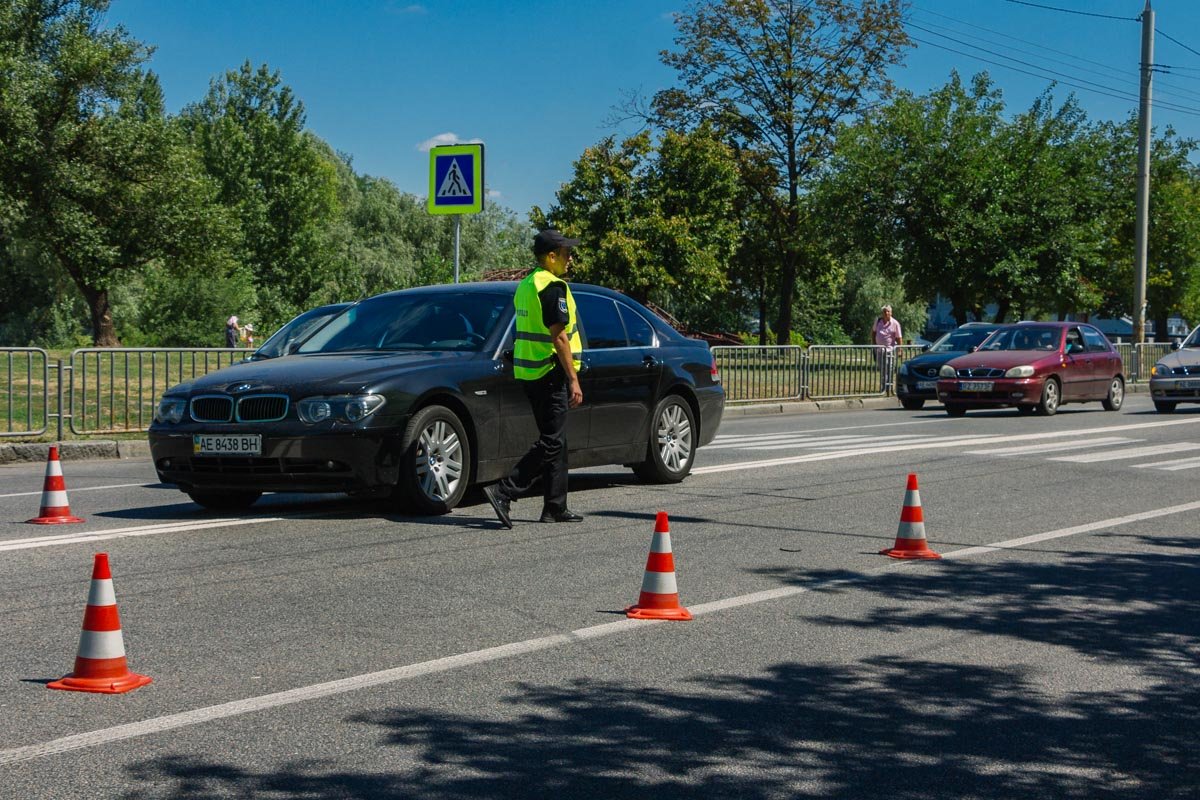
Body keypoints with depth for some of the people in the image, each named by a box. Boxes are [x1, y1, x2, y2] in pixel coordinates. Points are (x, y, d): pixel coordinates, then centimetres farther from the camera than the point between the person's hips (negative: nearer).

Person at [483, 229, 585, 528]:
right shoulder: (553, 287, -14)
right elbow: (559, 337, -19)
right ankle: (503, 492, -15)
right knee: (551, 443, -7)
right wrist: (573, 380, -18)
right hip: (550, 373, -10)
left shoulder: (526, 285, 16)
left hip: (529, 373, 10)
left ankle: (555, 507, 16)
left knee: (554, 440, 14)